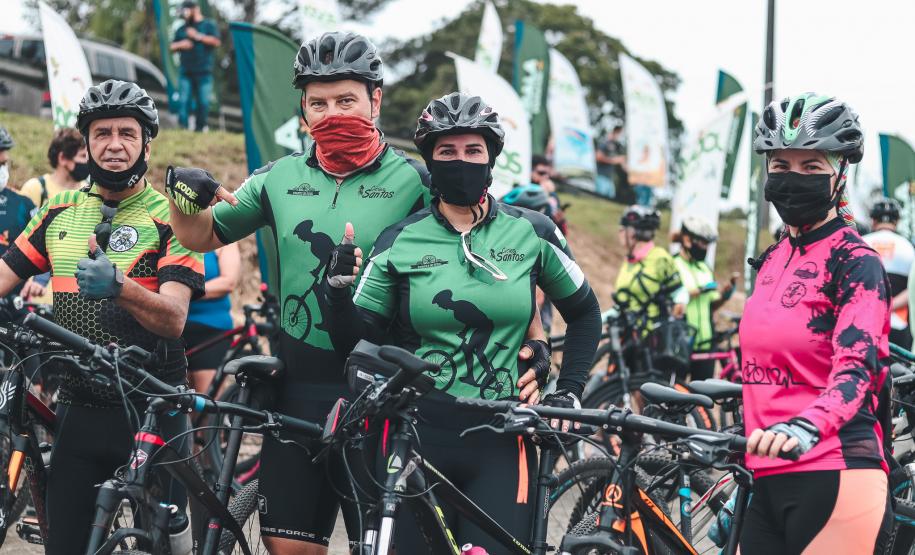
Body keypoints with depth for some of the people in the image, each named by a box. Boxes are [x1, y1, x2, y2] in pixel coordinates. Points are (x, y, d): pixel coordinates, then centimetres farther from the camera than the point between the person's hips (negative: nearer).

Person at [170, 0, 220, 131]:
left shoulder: (208, 25, 7)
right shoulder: (181, 29, 20)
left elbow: (216, 42, -7)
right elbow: (172, 47, 21)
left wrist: (198, 36, -11)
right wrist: (180, 45, -1)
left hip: (203, 72, -3)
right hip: (186, 72, 3)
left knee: (203, 102, -4)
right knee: (183, 100, -7)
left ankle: (200, 128, 2)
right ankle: (182, 128, -10)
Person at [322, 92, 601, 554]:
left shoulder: (532, 234, 3)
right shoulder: (399, 242, 2)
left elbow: (585, 315, 17)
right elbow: (356, 345, 2)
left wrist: (568, 390, 6)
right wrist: (338, 290, -16)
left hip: (499, 444, 0)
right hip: (417, 436, 0)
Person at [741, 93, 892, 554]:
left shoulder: (855, 264, -8)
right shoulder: (771, 262, 15)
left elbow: (856, 367, -23)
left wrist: (806, 427, -40)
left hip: (834, 480, -7)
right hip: (771, 481, 7)